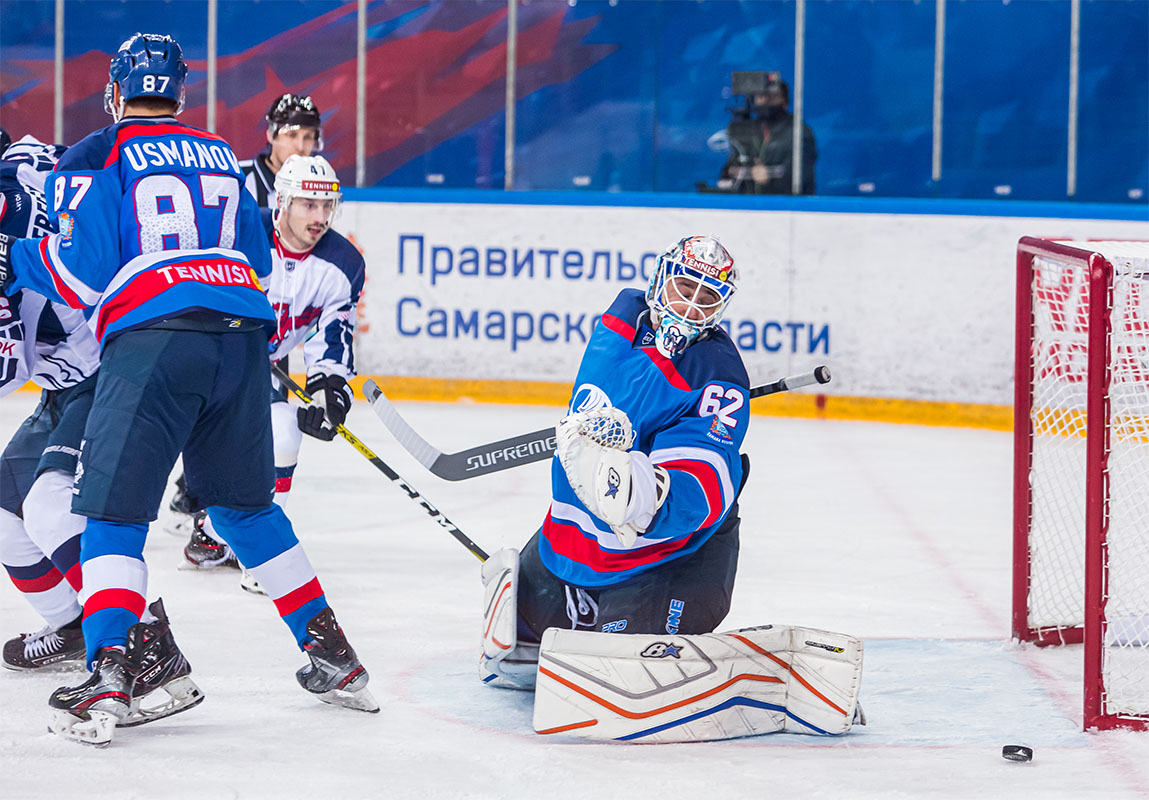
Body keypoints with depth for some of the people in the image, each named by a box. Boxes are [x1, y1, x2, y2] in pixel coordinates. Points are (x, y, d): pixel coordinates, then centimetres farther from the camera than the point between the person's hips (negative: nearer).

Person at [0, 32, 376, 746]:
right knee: (246, 505, 20)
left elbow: (83, 273, -3)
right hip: (243, 334, 5)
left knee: (114, 508, -3)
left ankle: (112, 674, -19)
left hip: (152, 340, -5)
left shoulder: (96, 158, 4)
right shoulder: (223, 158, 21)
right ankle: (333, 659, 21)